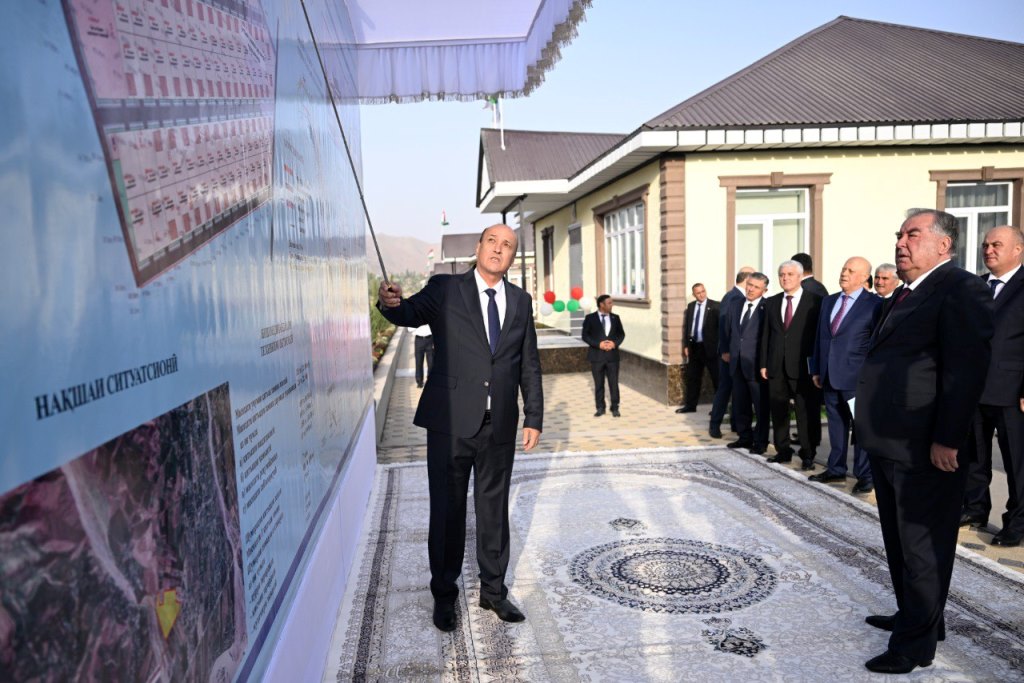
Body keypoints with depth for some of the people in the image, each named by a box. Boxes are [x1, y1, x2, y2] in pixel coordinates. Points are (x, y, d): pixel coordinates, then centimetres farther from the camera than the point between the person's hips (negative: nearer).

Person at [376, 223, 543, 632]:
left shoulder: (521, 302, 9)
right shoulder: (444, 290, -1)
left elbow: (529, 365, 11)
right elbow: (411, 313, -18)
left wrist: (534, 418, 7)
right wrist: (391, 303, -41)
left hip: (499, 427, 3)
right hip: (451, 422, -3)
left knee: (494, 510, 15)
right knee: (447, 510, 8)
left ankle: (493, 590, 32)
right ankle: (444, 594, 26)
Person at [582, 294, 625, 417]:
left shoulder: (615, 318, 7)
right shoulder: (590, 318, -1)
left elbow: (621, 334, 10)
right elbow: (585, 335, -3)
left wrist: (615, 343, -9)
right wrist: (598, 344, -15)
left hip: (612, 355, 2)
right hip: (597, 355, -2)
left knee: (614, 383, 3)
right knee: (599, 384, 6)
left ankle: (615, 408, 12)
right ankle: (600, 408, 16)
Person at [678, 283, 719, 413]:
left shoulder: (715, 306, -7)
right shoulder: (690, 306, 9)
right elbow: (686, 326, 12)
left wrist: (720, 346, -13)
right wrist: (686, 345, 8)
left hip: (710, 347, -5)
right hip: (694, 347, 6)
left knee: (717, 377, 2)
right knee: (692, 377, 12)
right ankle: (690, 405, 22)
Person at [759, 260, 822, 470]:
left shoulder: (815, 301, -1)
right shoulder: (771, 303, 13)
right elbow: (766, 335, 12)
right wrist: (763, 364, 7)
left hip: (804, 366, -4)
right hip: (776, 367, 5)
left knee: (806, 413, 1)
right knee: (778, 411, 10)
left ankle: (808, 455, 12)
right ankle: (783, 451, 22)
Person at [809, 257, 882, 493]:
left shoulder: (874, 304, -5)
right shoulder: (828, 301, 14)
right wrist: (816, 369, 14)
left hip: (857, 378, -6)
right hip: (830, 377, 6)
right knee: (836, 425, 14)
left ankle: (865, 475, 11)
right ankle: (836, 469, 25)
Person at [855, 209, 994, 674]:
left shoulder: (961, 290, -13)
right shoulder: (904, 294, 16)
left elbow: (967, 370, -20)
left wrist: (946, 440, -22)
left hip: (925, 450, -9)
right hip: (888, 445, 9)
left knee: (922, 546, 4)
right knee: (898, 540, 21)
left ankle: (915, 642, 16)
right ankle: (912, 614, 38)